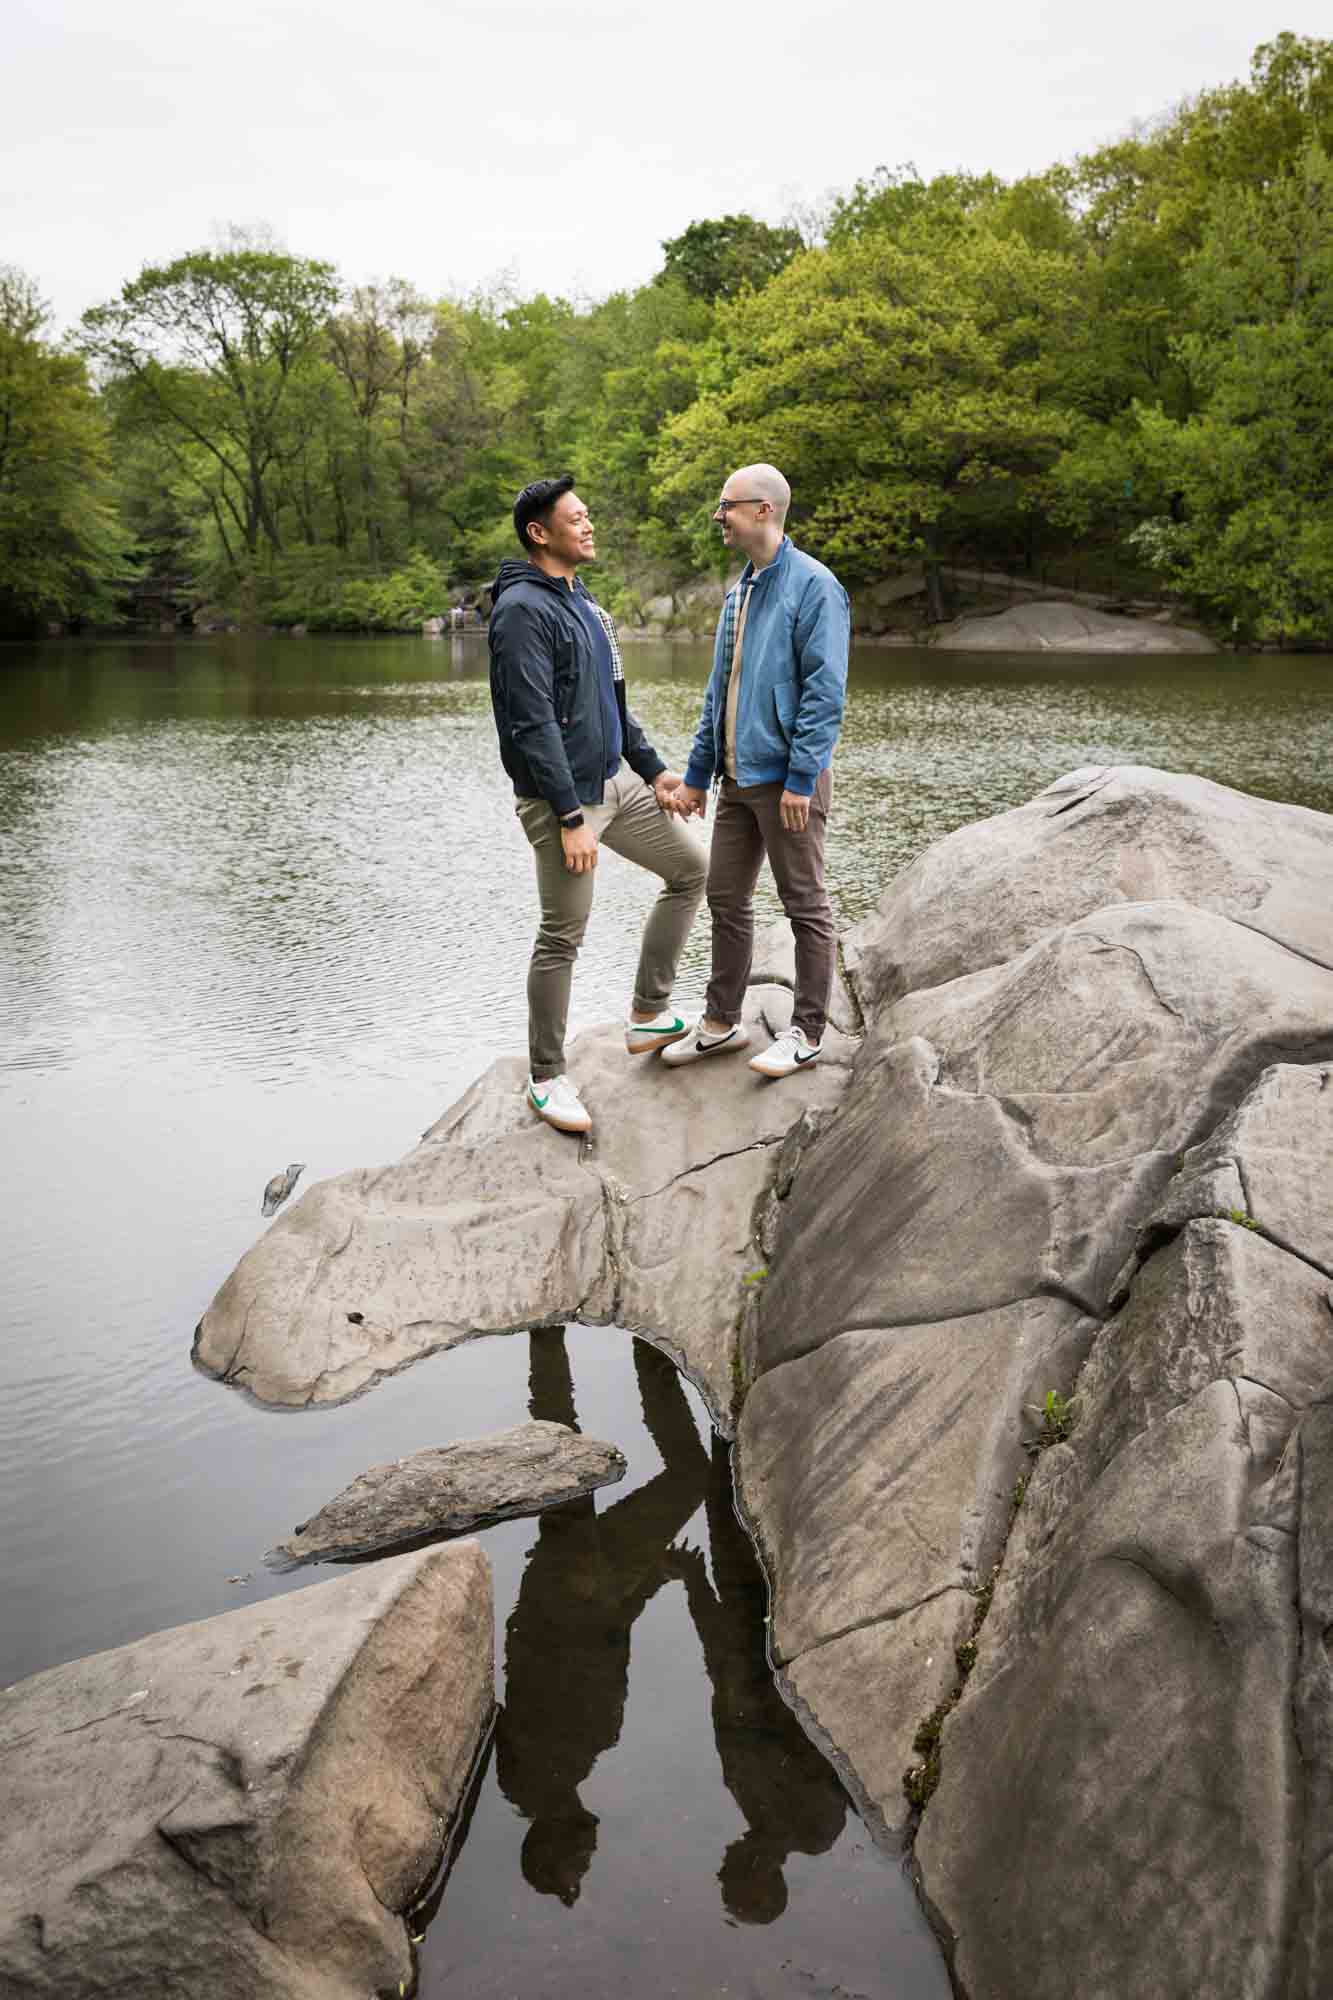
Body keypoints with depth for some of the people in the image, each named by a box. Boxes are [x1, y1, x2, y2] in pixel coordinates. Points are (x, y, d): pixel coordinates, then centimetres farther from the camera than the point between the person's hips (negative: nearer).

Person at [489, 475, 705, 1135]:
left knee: (689, 868, 14)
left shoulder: (583, 602, 15)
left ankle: (648, 1015, 22)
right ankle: (547, 1078, 12)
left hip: (615, 783, 9)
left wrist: (653, 769, 16)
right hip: (562, 799, -9)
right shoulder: (523, 609, -16)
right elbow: (533, 723, -22)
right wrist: (571, 819, -24)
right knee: (563, 937, -2)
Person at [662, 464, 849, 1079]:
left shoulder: (814, 586, -11)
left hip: (786, 777, -8)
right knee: (726, 899, 12)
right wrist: (697, 773, 17)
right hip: (736, 776, 8)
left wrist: (801, 777, -21)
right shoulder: (739, 591, 15)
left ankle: (806, 1033, 11)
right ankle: (721, 1022, 24)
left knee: (806, 906, 2)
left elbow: (825, 690, -17)